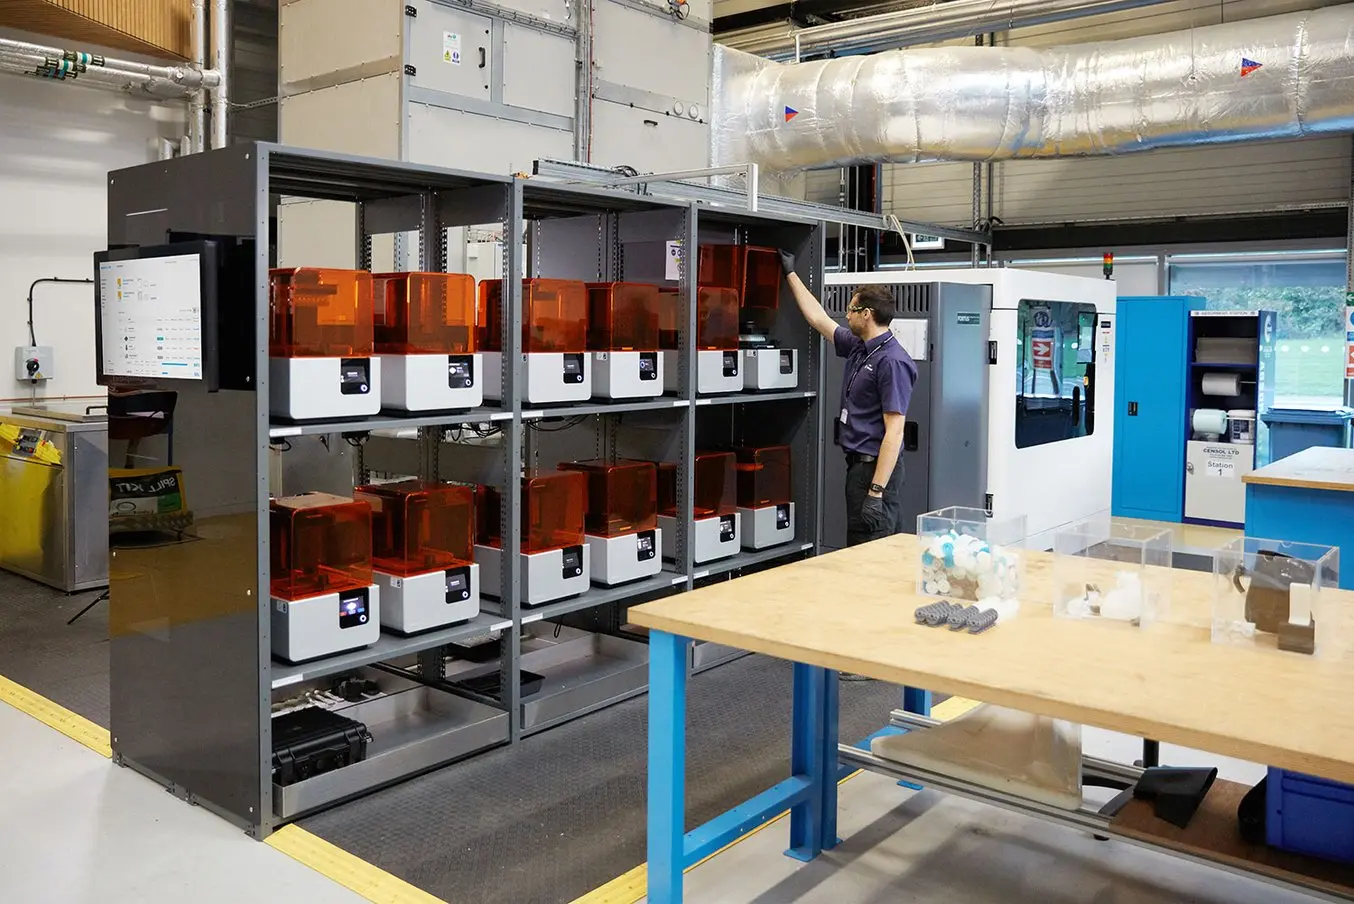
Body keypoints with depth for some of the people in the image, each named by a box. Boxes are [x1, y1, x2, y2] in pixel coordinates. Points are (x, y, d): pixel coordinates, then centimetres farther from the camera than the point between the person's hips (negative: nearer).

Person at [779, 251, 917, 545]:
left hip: (876, 469, -9)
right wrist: (791, 273, 31)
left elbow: (894, 431, -22)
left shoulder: (892, 361, -18)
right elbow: (818, 318, 25)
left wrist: (876, 491, -25)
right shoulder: (858, 347, 10)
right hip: (858, 464, 9)